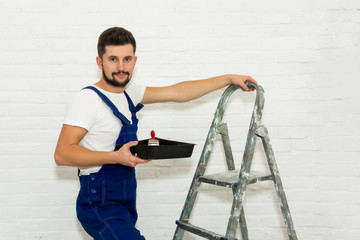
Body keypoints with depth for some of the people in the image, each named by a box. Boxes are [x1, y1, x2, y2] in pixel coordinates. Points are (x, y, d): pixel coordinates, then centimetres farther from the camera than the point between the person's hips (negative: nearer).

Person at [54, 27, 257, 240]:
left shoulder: (129, 92, 11)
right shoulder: (86, 100, -13)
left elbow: (177, 92, 14)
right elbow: (62, 154, -19)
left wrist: (229, 79, 13)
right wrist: (115, 157, -28)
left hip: (125, 203, 8)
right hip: (100, 206, -8)